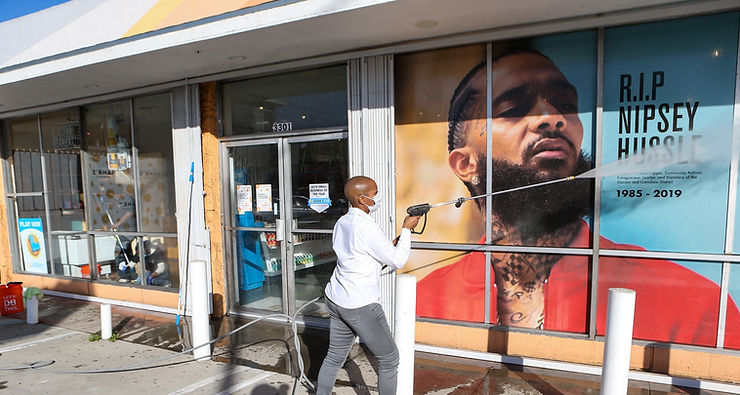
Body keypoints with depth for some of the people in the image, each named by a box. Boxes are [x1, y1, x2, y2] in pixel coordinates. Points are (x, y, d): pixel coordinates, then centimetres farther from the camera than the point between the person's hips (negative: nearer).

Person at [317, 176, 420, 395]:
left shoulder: (342, 223, 6)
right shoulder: (367, 228, -21)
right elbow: (398, 261, -13)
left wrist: (393, 245, 7)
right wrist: (407, 229, -2)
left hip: (335, 300, 9)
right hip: (360, 306, -8)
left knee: (335, 356, 22)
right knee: (389, 359, 9)